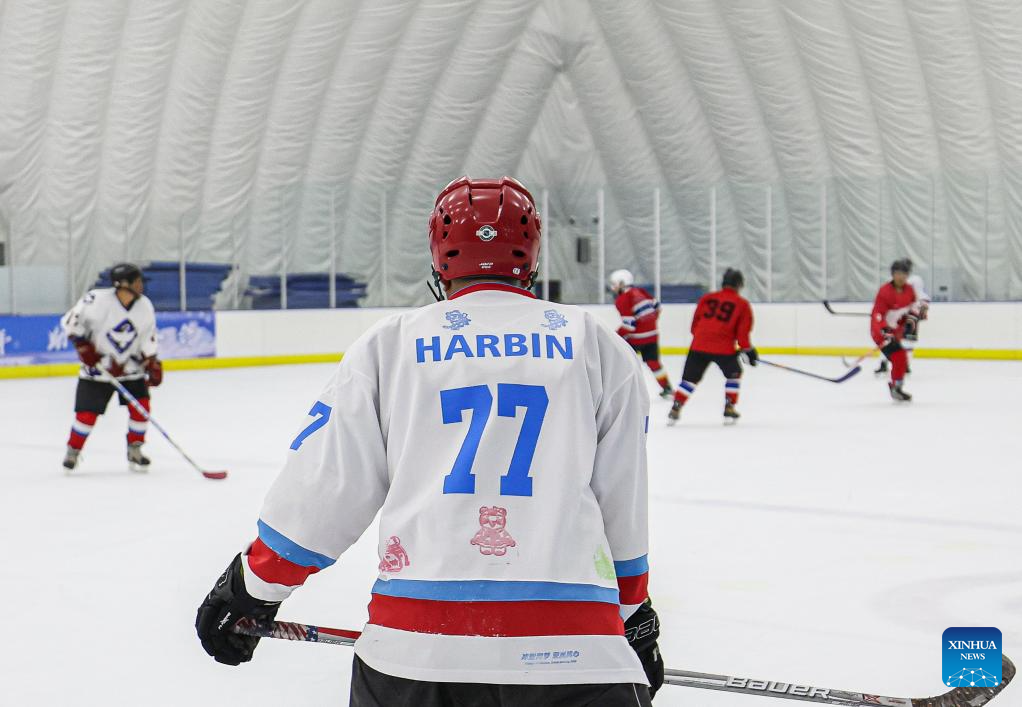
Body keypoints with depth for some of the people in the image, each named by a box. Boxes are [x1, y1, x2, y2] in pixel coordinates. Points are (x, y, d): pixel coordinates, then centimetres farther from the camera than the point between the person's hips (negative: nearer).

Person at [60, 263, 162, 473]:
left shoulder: (145, 306, -5)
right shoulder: (98, 300, -21)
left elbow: (147, 337, 5)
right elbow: (70, 321, -13)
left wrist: (153, 364, -1)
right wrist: (83, 346, -17)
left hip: (131, 369, 4)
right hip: (97, 368, -4)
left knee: (140, 406, -7)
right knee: (87, 413, -5)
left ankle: (134, 451, 11)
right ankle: (73, 451, 18)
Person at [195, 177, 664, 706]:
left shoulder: (388, 344, 10)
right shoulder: (597, 345, 11)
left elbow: (322, 487, 9)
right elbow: (623, 504, 14)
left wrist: (254, 587, 24)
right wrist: (634, 615, 29)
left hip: (410, 647, 2)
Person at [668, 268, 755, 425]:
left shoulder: (706, 298, 13)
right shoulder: (742, 304, 5)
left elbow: (695, 324, 15)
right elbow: (742, 331, 0)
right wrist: (748, 349, 10)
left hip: (699, 345, 3)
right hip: (724, 347, -2)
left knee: (690, 377, 12)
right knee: (734, 374, 20)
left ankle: (675, 409, 4)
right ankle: (729, 409, 14)